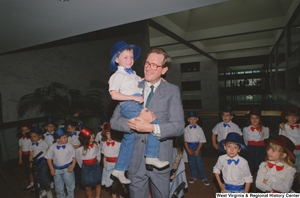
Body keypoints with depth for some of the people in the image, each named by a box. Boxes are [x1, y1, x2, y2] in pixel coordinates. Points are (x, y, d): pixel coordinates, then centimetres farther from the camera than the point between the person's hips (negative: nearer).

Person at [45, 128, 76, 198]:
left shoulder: (69, 146, -11)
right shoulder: (52, 147, -8)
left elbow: (74, 157, -5)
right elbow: (48, 158, 2)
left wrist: (72, 167, -12)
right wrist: (51, 169, -2)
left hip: (68, 169, -1)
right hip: (57, 170, 2)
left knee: (70, 186, 11)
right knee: (59, 188, 17)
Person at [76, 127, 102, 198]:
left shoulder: (95, 144, -13)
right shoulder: (80, 149, -20)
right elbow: (79, 160, -3)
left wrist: (96, 164, 10)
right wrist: (83, 167, 9)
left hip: (95, 167, 2)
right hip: (86, 168, -2)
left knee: (98, 184, 15)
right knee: (88, 187, 11)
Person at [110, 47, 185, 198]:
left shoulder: (172, 91, -4)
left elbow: (179, 126, -11)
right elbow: (114, 121, -2)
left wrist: (151, 128, -25)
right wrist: (136, 121, -20)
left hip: (159, 159, -1)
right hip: (135, 159, 2)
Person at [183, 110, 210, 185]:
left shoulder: (199, 129, -5)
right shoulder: (186, 129, -3)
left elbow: (201, 141, -3)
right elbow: (185, 140, 0)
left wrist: (198, 150, -7)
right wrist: (188, 150, -6)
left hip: (197, 146, -1)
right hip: (189, 146, 2)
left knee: (199, 162, 0)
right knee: (191, 163, 10)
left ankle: (203, 177, 16)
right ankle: (194, 176, 27)